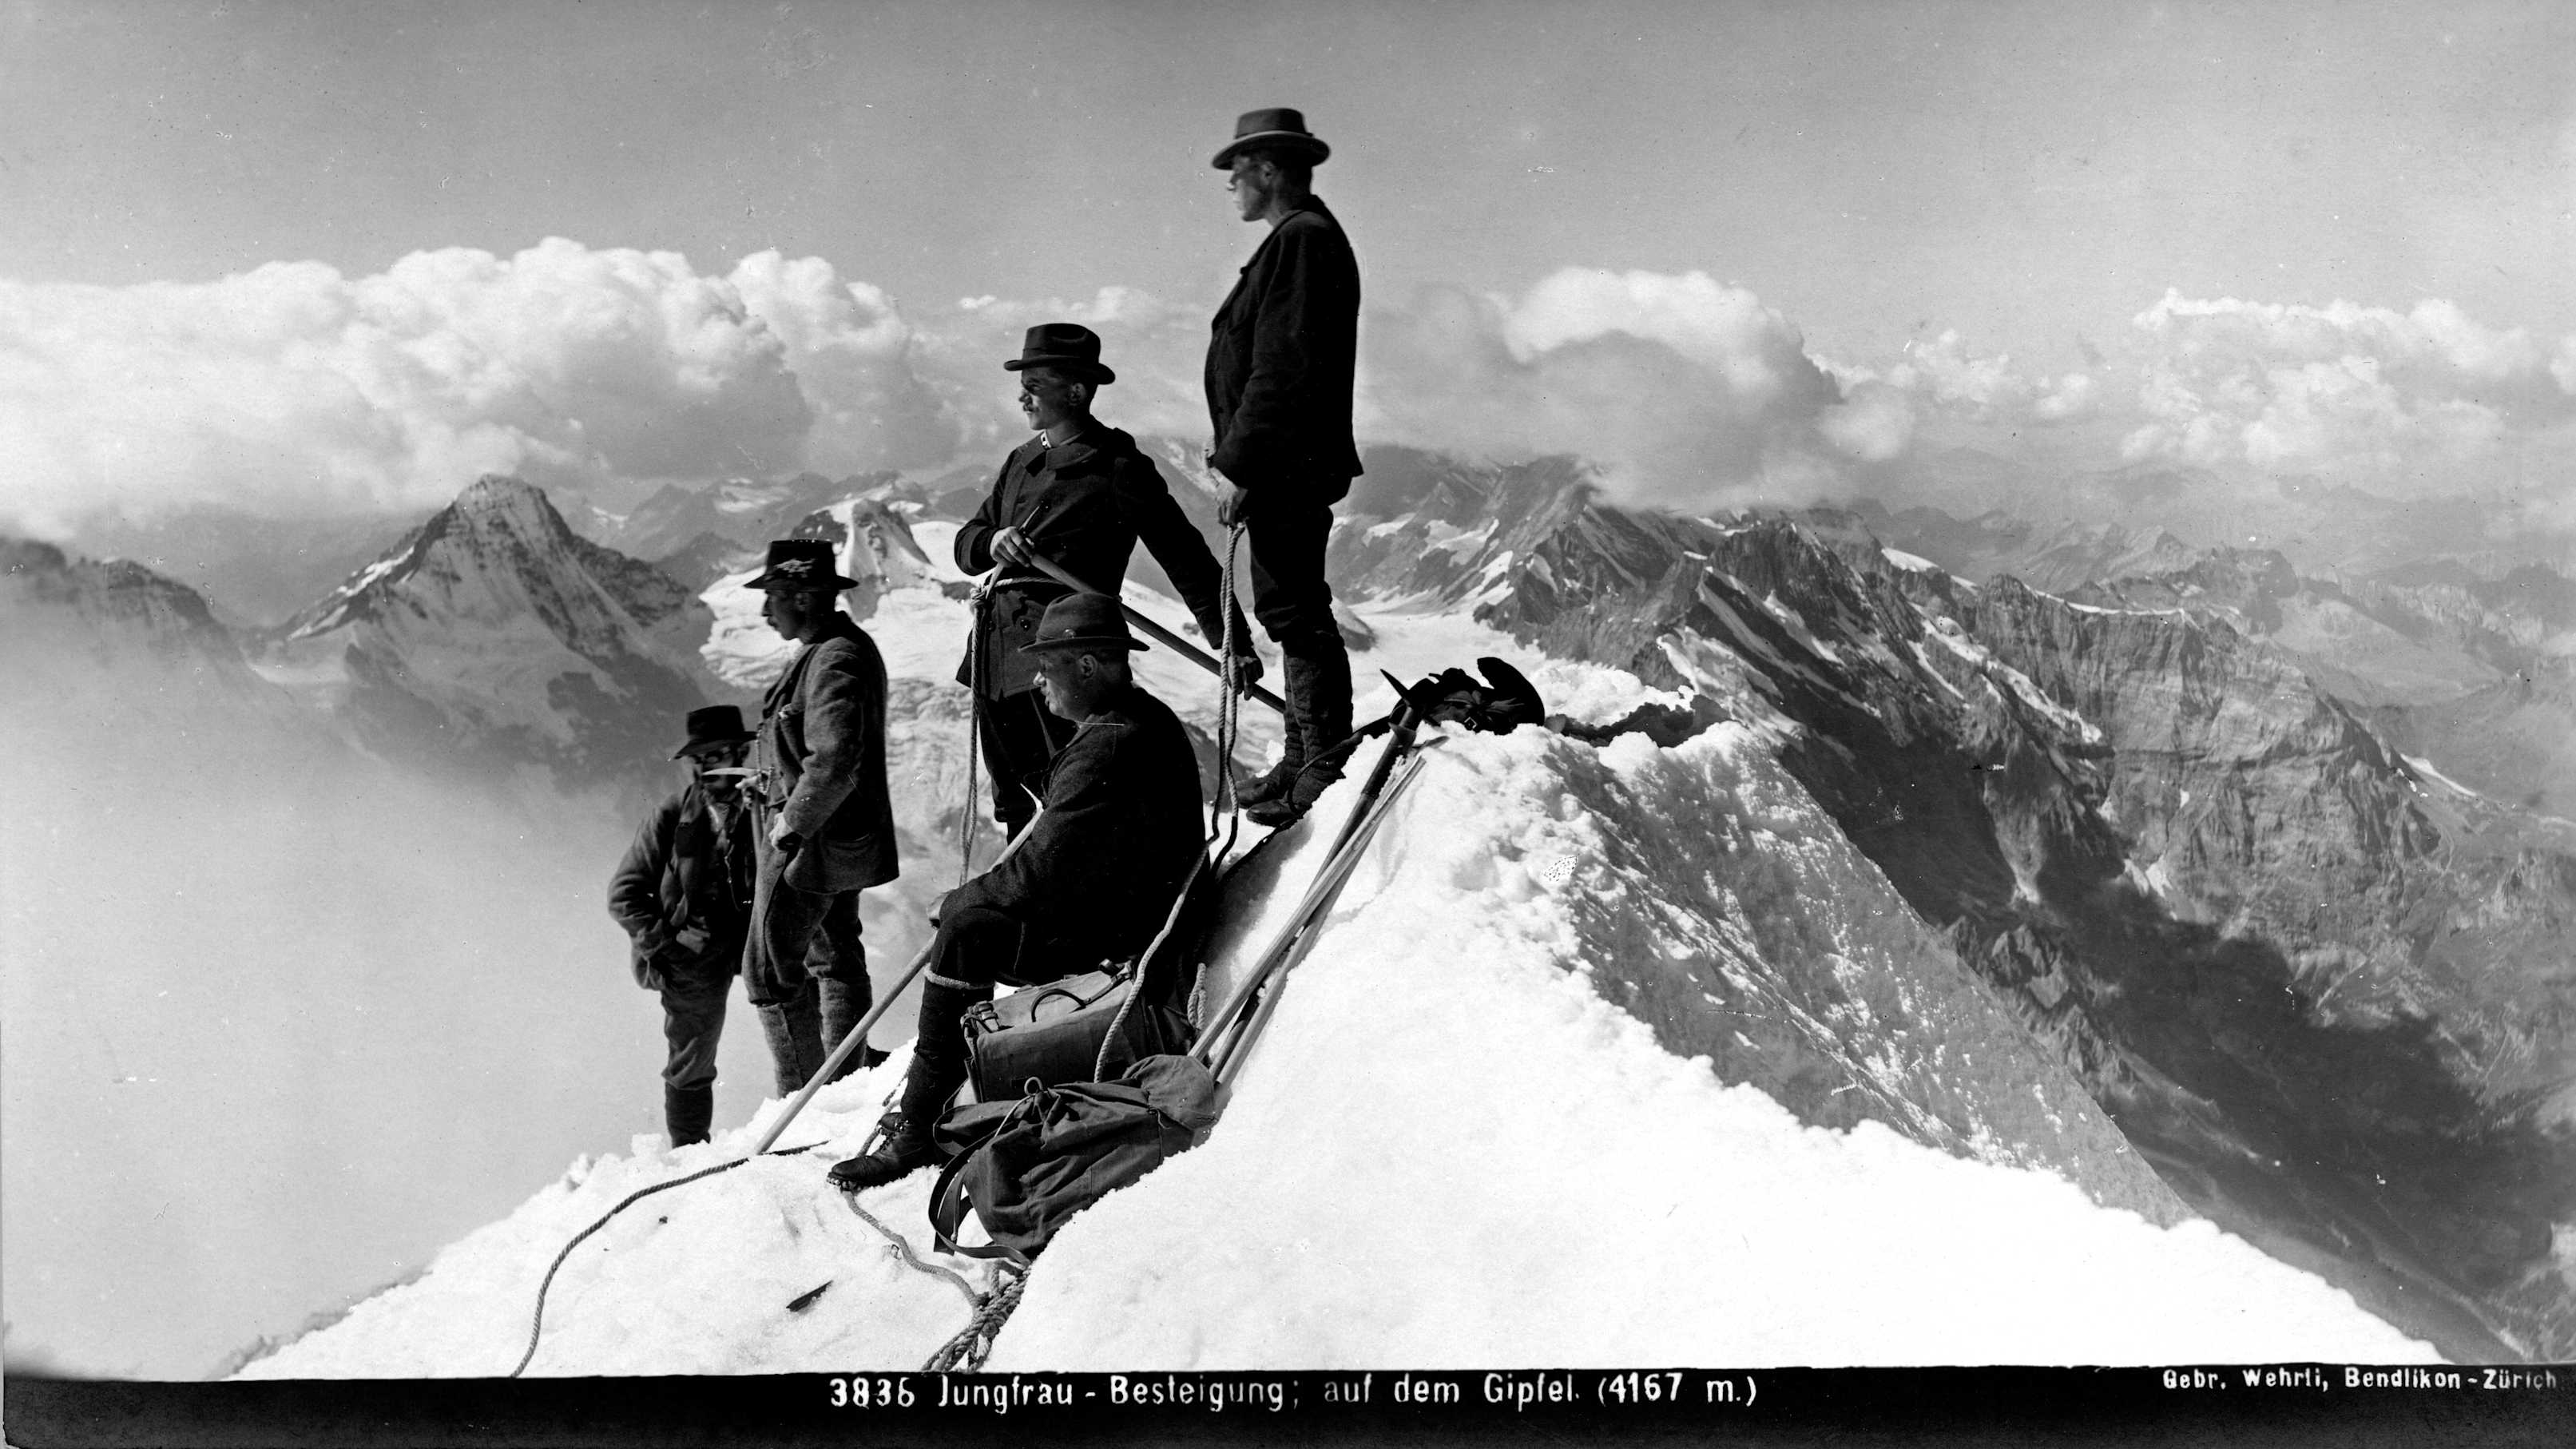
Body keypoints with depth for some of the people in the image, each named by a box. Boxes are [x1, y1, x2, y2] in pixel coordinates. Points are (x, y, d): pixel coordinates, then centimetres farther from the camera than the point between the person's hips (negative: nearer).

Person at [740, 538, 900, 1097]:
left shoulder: (834, 662, -24)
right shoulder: (848, 646, 9)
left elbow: (835, 762, -32)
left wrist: (791, 825, -23)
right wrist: (769, 778, 16)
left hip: (809, 840, -11)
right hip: (842, 835, 11)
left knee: (770, 970, -4)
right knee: (836, 960, 20)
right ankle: (846, 1082, 32)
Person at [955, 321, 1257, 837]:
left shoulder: (1118, 469, -3)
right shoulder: (1023, 461, 20)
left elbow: (1186, 558, -4)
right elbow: (966, 543, 20)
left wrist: (1233, 643, -10)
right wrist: (993, 541, -5)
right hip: (997, 662, 8)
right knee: (1017, 808, 11)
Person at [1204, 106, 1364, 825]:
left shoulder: (1301, 240, -15)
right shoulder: (1306, 236, 19)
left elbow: (1280, 368, -21)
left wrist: (1238, 466, -20)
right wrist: (1241, 458, 20)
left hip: (1286, 466, -11)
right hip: (1290, 466, 11)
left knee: (1295, 611, -8)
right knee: (1297, 610, 15)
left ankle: (1326, 773, -4)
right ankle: (1306, 762, 23)